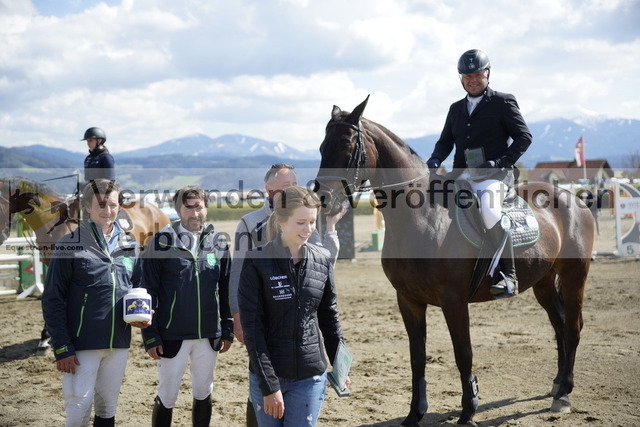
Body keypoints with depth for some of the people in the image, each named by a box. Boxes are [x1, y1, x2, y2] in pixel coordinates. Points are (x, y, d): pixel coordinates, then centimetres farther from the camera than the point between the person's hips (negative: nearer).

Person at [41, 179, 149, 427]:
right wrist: (62, 348, -11)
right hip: (82, 343, -4)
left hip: (119, 343, 4)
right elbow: (52, 300, -6)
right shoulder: (70, 246, -5)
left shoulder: (131, 247, 9)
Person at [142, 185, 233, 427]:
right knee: (166, 398, 5)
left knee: (203, 394, 14)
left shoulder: (218, 242, 4)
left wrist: (228, 330, 8)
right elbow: (148, 291, -5)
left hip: (209, 335, 3)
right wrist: (150, 336, -8)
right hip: (173, 336, -3)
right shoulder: (162, 241, -6)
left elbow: (226, 290, 10)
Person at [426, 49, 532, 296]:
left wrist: (502, 161, -14)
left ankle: (507, 275, -30)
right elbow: (445, 141, 21)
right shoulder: (456, 108, 21)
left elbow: (524, 137, 1)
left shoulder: (503, 102, 5)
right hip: (462, 176, 6)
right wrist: (434, 161, -1)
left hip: (494, 175, -6)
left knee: (488, 208, -36)